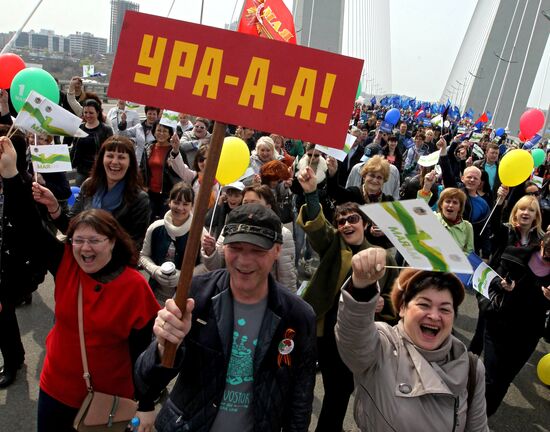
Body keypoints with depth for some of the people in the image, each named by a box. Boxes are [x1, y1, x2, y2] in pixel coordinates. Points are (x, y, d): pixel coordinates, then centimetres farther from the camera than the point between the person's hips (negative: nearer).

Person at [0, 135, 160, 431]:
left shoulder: (135, 286, -19)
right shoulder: (65, 265, -8)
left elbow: (144, 348, -14)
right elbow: (28, 228, -13)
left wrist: (147, 406, -11)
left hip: (112, 396, -3)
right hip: (57, 388, 4)